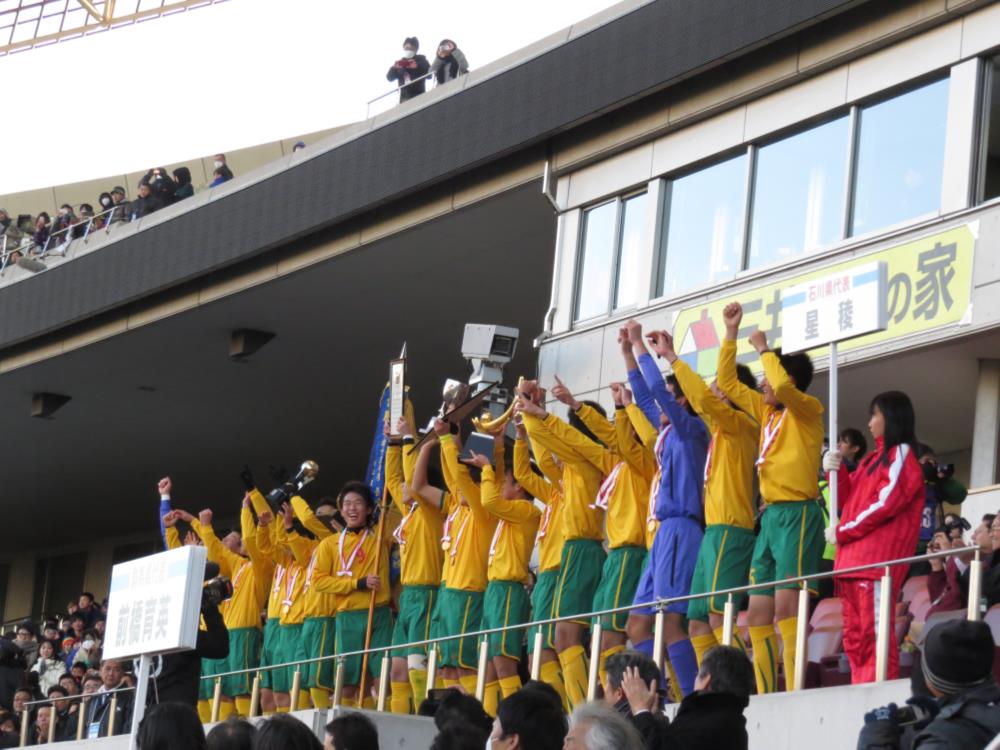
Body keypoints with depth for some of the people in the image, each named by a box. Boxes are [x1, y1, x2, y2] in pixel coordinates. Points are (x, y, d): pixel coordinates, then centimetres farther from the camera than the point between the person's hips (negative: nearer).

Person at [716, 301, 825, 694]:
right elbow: (727, 383, 26)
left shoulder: (808, 410, -3)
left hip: (797, 515, -9)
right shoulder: (767, 411, 18)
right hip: (770, 516, 9)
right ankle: (765, 697, 4)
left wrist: (763, 349, -9)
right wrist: (731, 333, 19)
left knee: (785, 606, -20)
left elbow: (783, 386, -24)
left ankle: (795, 694, -25)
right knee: (758, 613, 4)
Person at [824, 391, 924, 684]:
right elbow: (849, 502, 23)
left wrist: (842, 531, -7)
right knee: (854, 636, 5)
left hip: (879, 559, -9)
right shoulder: (873, 459, 25)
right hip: (853, 558, 9)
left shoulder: (901, 454, 0)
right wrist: (836, 472, 6)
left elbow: (886, 503, -11)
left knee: (874, 631, -14)